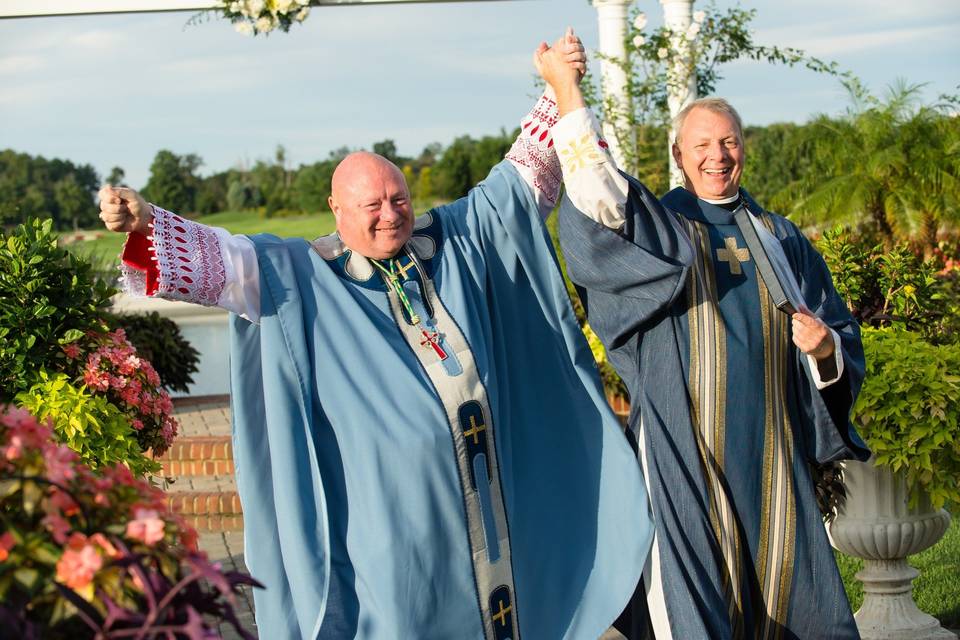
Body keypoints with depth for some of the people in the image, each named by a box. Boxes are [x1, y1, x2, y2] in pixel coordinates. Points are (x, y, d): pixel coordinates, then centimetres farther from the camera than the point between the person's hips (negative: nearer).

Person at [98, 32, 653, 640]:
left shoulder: (458, 238, 8)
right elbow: (223, 260, -10)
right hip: (392, 506, -4)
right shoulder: (304, 277, -1)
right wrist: (146, 224, -25)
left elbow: (524, 177, 14)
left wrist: (561, 89, 6)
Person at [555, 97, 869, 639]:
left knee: (781, 582, 6)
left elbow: (839, 327, 17)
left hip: (770, 447, 4)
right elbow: (597, 196, -18)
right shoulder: (653, 229, 3)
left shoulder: (781, 239, 13)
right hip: (686, 446, -3)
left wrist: (827, 347, -7)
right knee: (694, 581, -4)